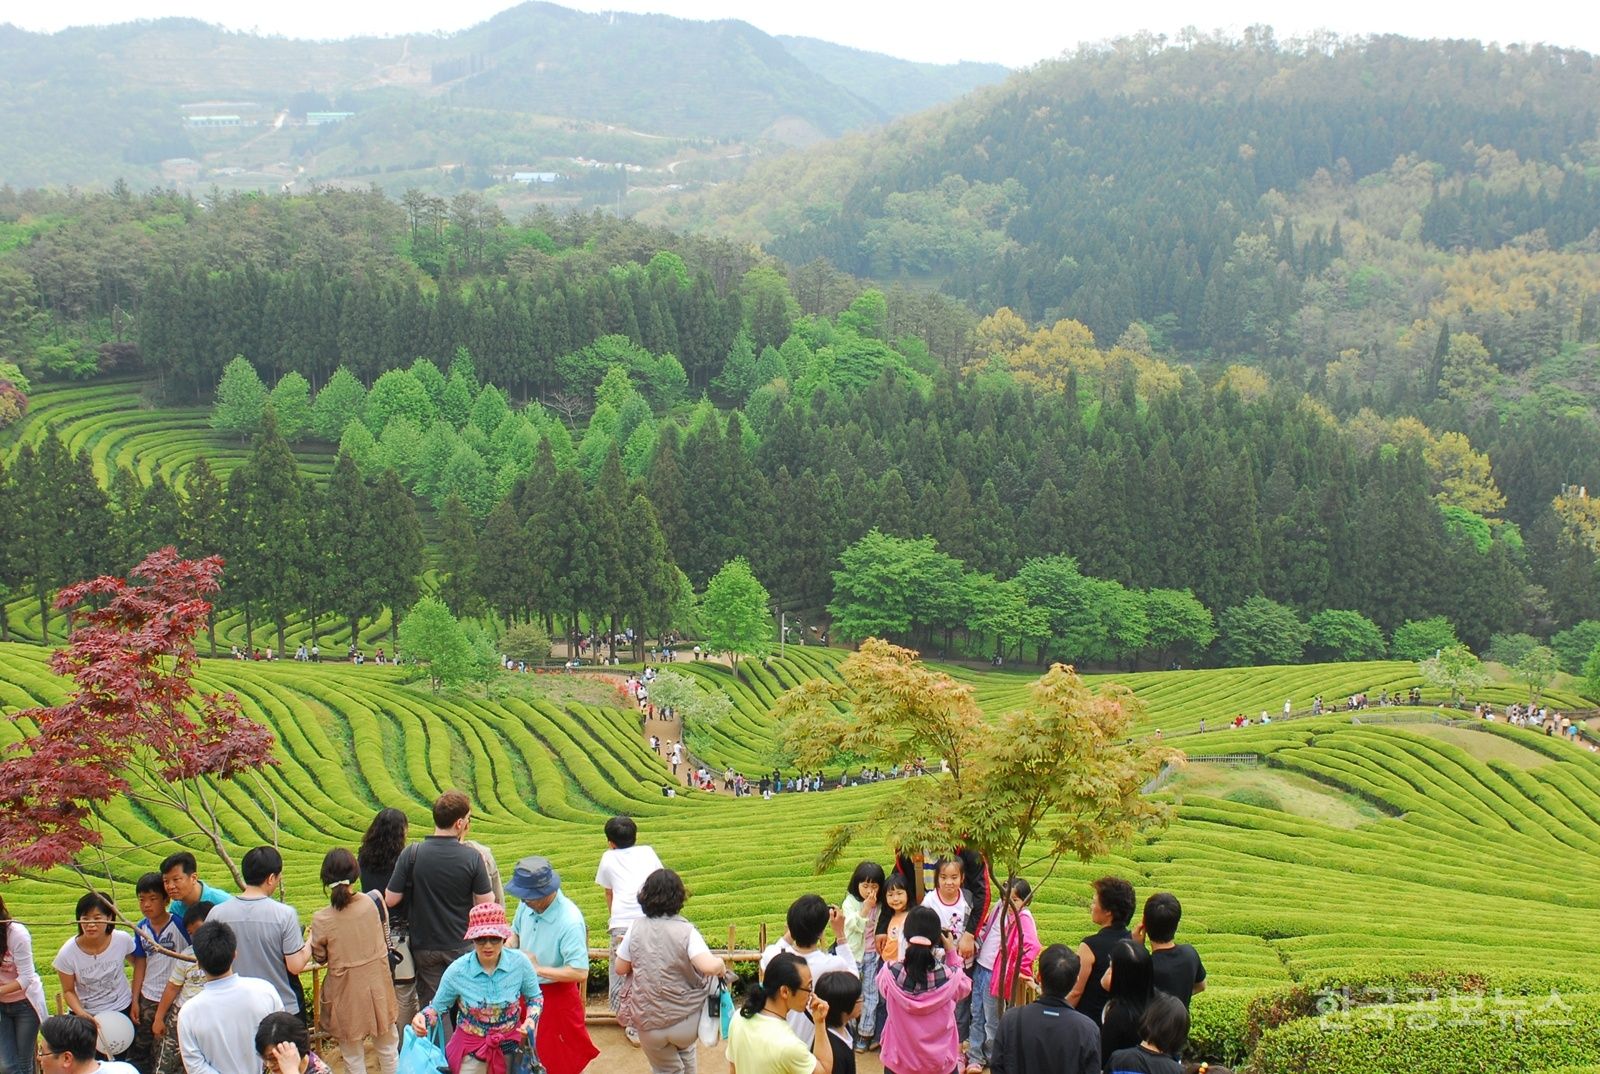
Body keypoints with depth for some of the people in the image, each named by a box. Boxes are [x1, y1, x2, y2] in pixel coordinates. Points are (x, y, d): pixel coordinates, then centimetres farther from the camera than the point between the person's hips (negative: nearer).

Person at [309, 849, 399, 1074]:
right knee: (387, 1047, 21)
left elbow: (319, 958, -5)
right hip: (378, 988, 2)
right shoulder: (372, 903, -13)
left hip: (347, 993, -2)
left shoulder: (321, 920, -19)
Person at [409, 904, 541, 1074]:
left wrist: (531, 1020, -18)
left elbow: (534, 998, 1)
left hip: (511, 1045, 1)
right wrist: (422, 1017, -25)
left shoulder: (520, 962, -17)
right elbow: (438, 1007, -4)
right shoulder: (457, 971, -19)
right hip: (471, 1048, -1)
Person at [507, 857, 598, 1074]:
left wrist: (538, 969, -27)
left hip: (557, 996, -6)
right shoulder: (527, 905, -10)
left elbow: (580, 973, -31)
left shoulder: (570, 921, -29)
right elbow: (515, 933, 12)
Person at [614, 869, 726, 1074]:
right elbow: (709, 967, -29)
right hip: (687, 1020, -1)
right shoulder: (686, 932, -16)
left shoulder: (636, 929, -6)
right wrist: (720, 965, -8)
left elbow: (621, 968, 5)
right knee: (685, 1051, 33)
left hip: (649, 1023, 1)